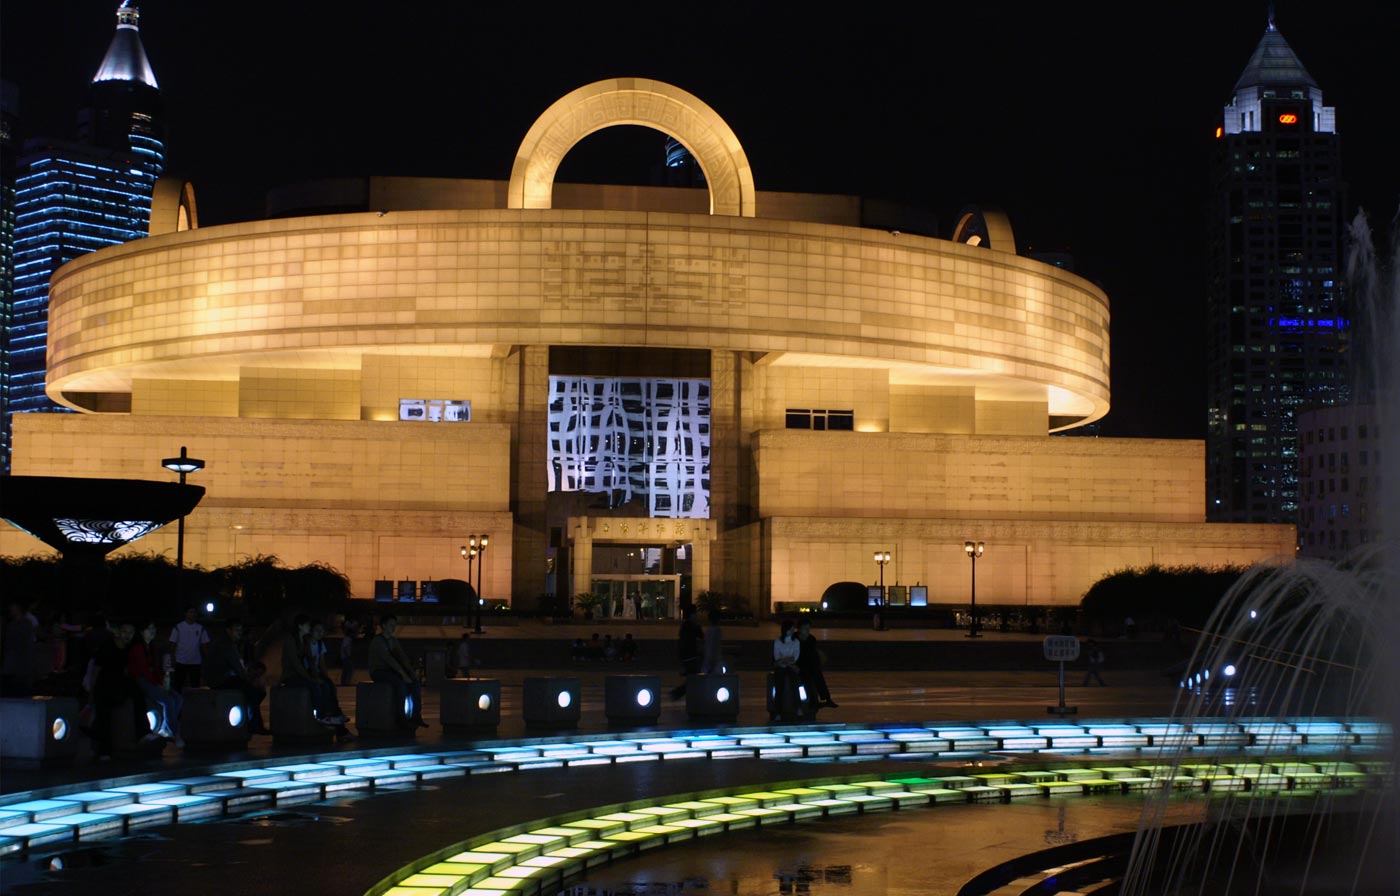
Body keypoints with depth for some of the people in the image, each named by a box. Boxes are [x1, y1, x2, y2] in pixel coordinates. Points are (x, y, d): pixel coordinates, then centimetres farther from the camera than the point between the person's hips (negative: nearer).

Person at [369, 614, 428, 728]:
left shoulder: (393, 641, 13)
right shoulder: (377, 641, -14)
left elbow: (402, 657, 8)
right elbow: (388, 659, -23)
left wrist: (411, 672, -7)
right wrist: (403, 674, -28)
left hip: (390, 670, 8)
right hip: (378, 672, -8)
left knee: (415, 683, -13)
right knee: (401, 683, -34)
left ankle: (416, 716, -15)